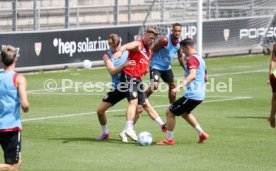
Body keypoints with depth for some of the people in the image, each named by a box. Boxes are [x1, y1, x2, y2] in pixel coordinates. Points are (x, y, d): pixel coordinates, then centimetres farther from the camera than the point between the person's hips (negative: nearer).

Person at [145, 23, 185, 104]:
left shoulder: (180, 42, -3)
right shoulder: (165, 40, -24)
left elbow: (180, 57, 12)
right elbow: (152, 51, -19)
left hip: (167, 67, 7)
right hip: (156, 66, -7)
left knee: (172, 86, 10)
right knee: (155, 86, -23)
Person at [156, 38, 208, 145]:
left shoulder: (192, 59, -14)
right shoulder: (200, 58, 16)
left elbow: (192, 75, -32)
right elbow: (205, 78, 26)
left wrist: (180, 86, -41)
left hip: (192, 95, -10)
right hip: (200, 95, 10)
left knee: (170, 112, -2)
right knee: (184, 112, 32)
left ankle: (169, 139, 4)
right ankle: (201, 134, 30)